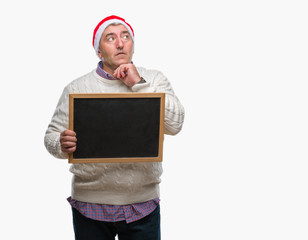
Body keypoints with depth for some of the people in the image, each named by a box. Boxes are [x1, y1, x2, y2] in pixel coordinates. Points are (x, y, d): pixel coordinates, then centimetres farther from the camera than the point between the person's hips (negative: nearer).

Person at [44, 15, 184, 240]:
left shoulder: (154, 81, 3)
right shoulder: (77, 88, 2)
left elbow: (174, 124, -10)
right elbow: (52, 136, 3)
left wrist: (139, 85, -13)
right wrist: (63, 145, -20)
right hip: (90, 205, 0)